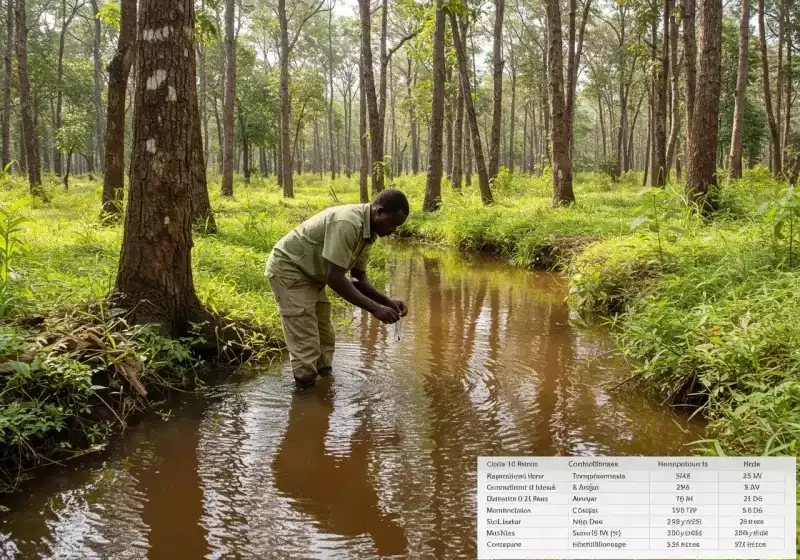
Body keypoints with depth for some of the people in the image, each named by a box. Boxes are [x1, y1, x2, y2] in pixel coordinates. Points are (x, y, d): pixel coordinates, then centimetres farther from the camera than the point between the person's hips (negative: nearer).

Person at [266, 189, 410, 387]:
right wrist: (374, 308, -31)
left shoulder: (367, 231, -1)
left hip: (310, 274, 10)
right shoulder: (347, 223, -32)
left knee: (324, 338, 15)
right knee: (306, 346, -8)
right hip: (289, 270, -10)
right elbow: (335, 278, -34)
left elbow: (358, 277, 4)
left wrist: (387, 301, -10)